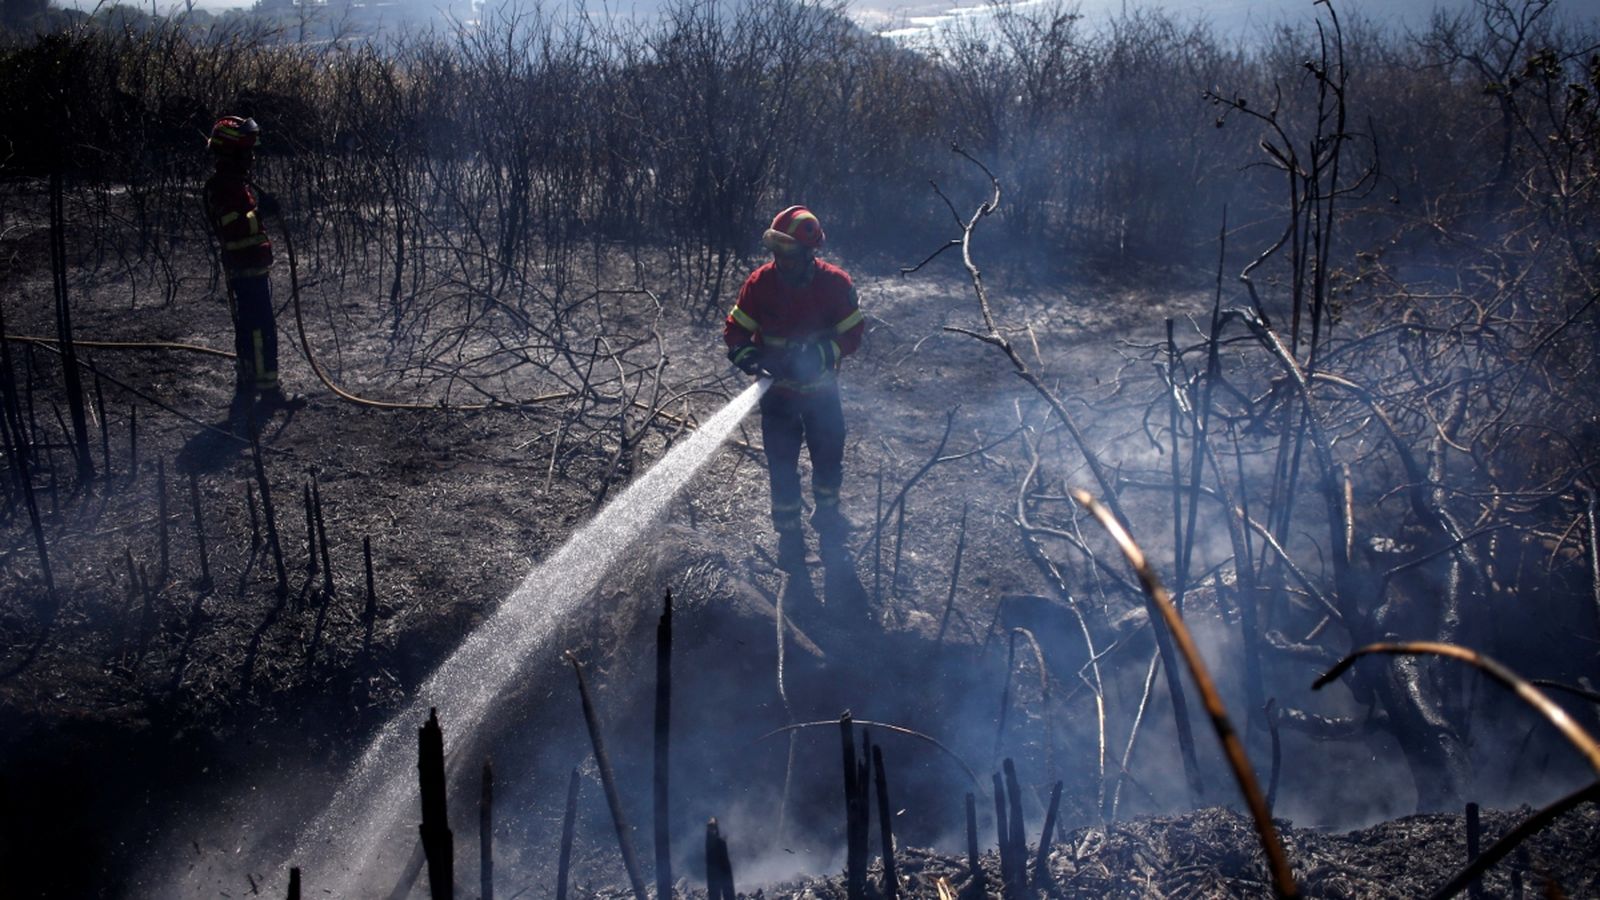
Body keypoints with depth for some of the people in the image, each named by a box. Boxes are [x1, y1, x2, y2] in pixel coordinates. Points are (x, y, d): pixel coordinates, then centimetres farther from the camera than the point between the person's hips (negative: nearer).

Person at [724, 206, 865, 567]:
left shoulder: (836, 283, -17)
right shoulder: (760, 282, -16)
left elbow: (851, 334, -13)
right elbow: (735, 331, -9)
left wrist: (817, 356, -29)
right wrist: (749, 358, -29)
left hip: (821, 389, 1)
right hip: (777, 392, 0)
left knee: (829, 455, 18)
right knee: (782, 465, 7)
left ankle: (827, 513, 44)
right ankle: (789, 532, 26)